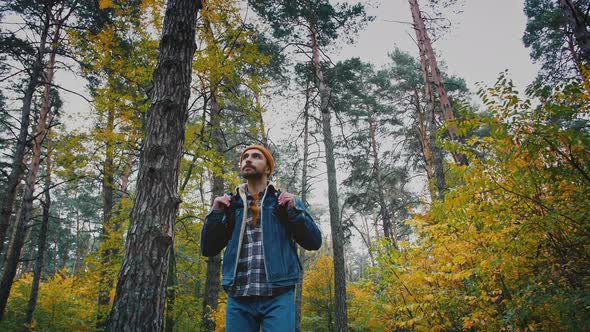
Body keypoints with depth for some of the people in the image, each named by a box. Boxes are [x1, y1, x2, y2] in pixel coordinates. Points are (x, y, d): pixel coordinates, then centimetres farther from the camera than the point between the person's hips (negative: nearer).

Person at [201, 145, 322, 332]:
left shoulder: (286, 201, 10)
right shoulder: (230, 205, 14)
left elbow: (314, 242, 4)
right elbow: (208, 250, 12)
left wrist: (293, 210, -8)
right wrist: (216, 213, 0)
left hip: (278, 297, -2)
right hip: (238, 299, 2)